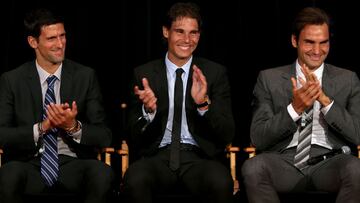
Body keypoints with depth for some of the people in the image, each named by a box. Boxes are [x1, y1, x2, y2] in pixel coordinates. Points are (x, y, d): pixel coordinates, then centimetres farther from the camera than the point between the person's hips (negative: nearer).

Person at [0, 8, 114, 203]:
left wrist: (74, 127, -16)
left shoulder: (85, 76, 6)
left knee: (102, 172, -33)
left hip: (73, 165, 1)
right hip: (30, 164, -1)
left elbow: (104, 136, 4)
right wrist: (41, 128, -17)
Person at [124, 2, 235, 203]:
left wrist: (204, 104, -17)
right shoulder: (143, 74, 8)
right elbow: (134, 136, 7)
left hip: (199, 157, 0)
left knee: (222, 183, -35)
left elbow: (228, 134, 1)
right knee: (135, 180, -34)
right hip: (157, 156, 0)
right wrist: (148, 110, -15)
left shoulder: (215, 73, 7)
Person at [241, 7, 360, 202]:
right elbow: (258, 139, 2)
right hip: (284, 163, 0)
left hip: (330, 163, 0)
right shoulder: (270, 79, 11)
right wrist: (294, 109, -13)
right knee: (253, 167, -33)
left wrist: (326, 101, -12)